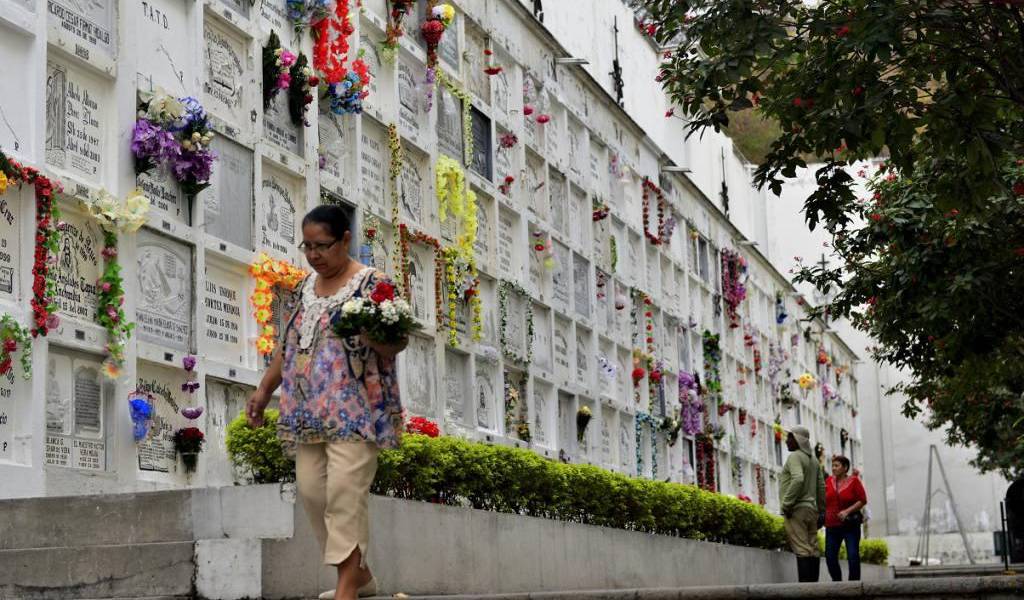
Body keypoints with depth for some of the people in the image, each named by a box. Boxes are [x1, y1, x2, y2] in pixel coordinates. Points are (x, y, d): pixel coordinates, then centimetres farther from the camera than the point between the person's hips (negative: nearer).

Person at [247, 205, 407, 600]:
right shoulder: (308, 286, 15)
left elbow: (397, 342, -9)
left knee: (345, 490, -14)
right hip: (310, 410, 7)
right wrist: (265, 389, 20)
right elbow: (289, 343, 22)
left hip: (355, 408, -7)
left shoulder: (372, 283, -5)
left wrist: (376, 337, -30)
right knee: (311, 487, 3)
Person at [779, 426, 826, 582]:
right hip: (811, 509, 9)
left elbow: (798, 479, -22)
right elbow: (821, 488, 19)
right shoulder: (813, 460, 21)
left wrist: (786, 504, -18)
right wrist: (821, 512, 21)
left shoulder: (795, 456, -5)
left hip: (796, 510, -9)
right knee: (812, 550, 4)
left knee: (802, 550, -14)